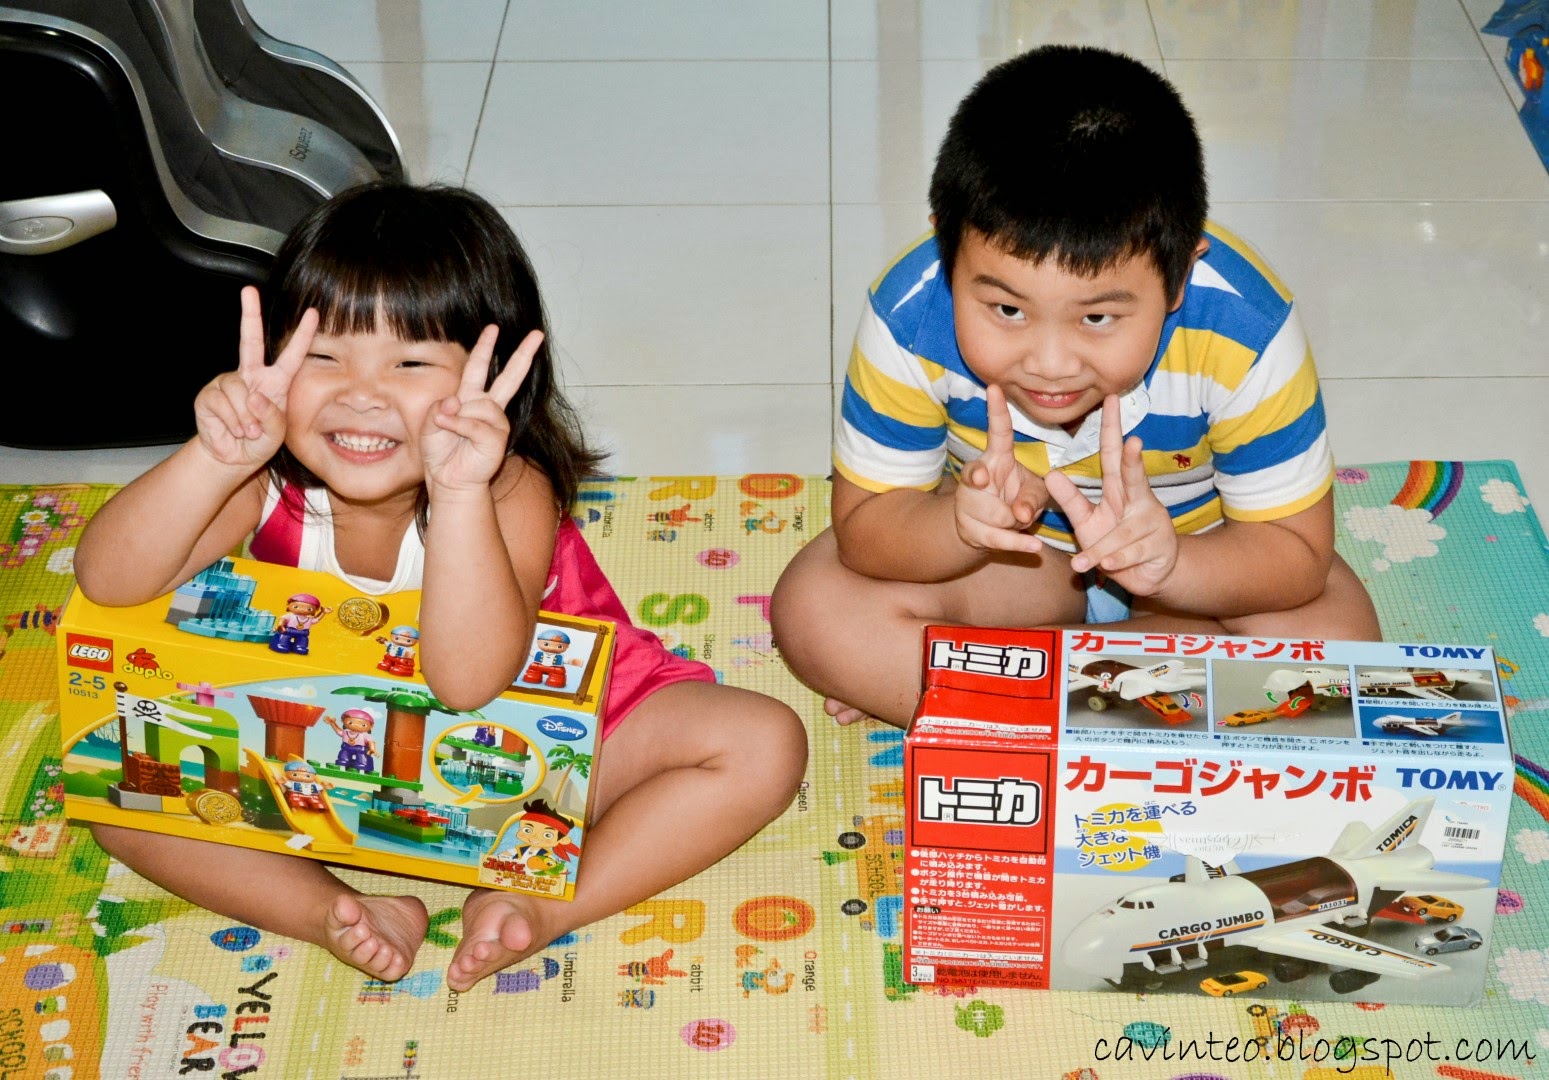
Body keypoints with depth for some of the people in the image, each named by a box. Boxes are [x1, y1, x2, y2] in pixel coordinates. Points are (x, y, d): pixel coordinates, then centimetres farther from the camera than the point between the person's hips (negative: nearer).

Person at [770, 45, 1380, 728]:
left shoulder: (1245, 334, -33)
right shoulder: (910, 319, -30)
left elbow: (1299, 554, -25)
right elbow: (862, 530, -21)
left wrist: (1167, 562, -45)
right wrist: (962, 522, -44)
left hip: (1195, 548, 0)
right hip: (1009, 548, 0)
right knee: (814, 609, -22)